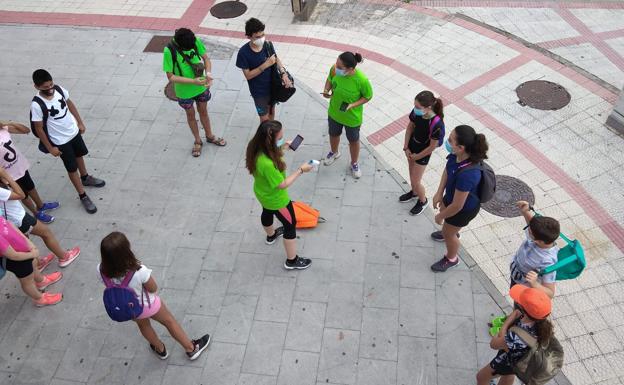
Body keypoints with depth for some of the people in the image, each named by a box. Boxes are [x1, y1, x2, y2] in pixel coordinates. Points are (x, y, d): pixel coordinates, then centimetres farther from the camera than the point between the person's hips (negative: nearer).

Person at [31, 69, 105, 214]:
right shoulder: (37, 104, -30)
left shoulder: (58, 89, -15)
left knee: (80, 155, 29)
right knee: (72, 169, 9)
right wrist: (50, 148, -13)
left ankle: (85, 178, 57)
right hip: (61, 141, -6)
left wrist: (80, 122, 10)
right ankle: (83, 196, 26)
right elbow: (39, 128, -19)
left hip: (74, 131, 6)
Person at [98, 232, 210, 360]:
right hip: (148, 305, -4)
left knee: (143, 325, 36)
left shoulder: (101, 270, -31)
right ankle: (191, 348, 48)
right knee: (169, 321, 26)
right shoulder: (139, 271, -44)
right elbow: (153, 288, -22)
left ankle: (160, 349, 63)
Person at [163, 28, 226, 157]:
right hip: (184, 91, -3)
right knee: (191, 115, 19)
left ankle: (209, 136, 47)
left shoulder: (195, 41, -19)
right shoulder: (169, 51, -28)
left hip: (201, 86, 3)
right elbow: (171, 77, -23)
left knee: (203, 111, 23)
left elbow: (206, 58, -6)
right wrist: (193, 81, -32)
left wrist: (208, 74, -25)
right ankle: (198, 141, 41)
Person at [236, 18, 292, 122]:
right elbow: (248, 75, -21)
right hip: (259, 91, -4)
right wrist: (265, 65, -32)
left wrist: (283, 73, -15)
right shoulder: (244, 52, -25)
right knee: (264, 118, 6)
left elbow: (276, 59, 4)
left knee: (272, 111, 25)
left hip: (273, 85, 5)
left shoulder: (268, 44, -14)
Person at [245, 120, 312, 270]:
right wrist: (301, 170, -25)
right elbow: (282, 185, -31)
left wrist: (283, 146, -8)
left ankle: (271, 235, 68)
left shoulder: (257, 147, -21)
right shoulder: (267, 164, -45)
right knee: (290, 225, 14)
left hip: (262, 193, 8)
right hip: (276, 199, -8)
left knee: (267, 213, 36)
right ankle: (292, 260, 34)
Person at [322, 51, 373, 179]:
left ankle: (354, 164, 49)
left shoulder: (361, 80, -35)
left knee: (353, 140, 22)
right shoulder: (334, 69, -24)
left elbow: (368, 96, -16)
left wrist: (353, 105, -29)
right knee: (333, 134, 30)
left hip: (352, 117, -4)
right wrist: (326, 90, -20)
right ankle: (334, 152, 63)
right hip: (334, 112, 4)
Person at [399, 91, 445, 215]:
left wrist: (416, 156, -10)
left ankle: (423, 201, 39)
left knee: (415, 181, 9)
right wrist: (406, 148, -2)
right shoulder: (416, 112, -21)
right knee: (412, 174, 26)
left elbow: (432, 147, -23)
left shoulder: (436, 124, -36)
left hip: (423, 153, -5)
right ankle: (414, 192, 56)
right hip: (412, 145, 5)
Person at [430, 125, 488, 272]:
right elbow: (447, 170, -1)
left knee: (448, 233, 19)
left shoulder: (467, 174, -46)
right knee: (446, 219, 35)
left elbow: (457, 206, -33)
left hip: (464, 208, -7)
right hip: (452, 195, 7)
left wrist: (440, 217, -16)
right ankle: (452, 232, 70)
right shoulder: (456, 155, -25)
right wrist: (439, 193, -6)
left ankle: (451, 259, 51)